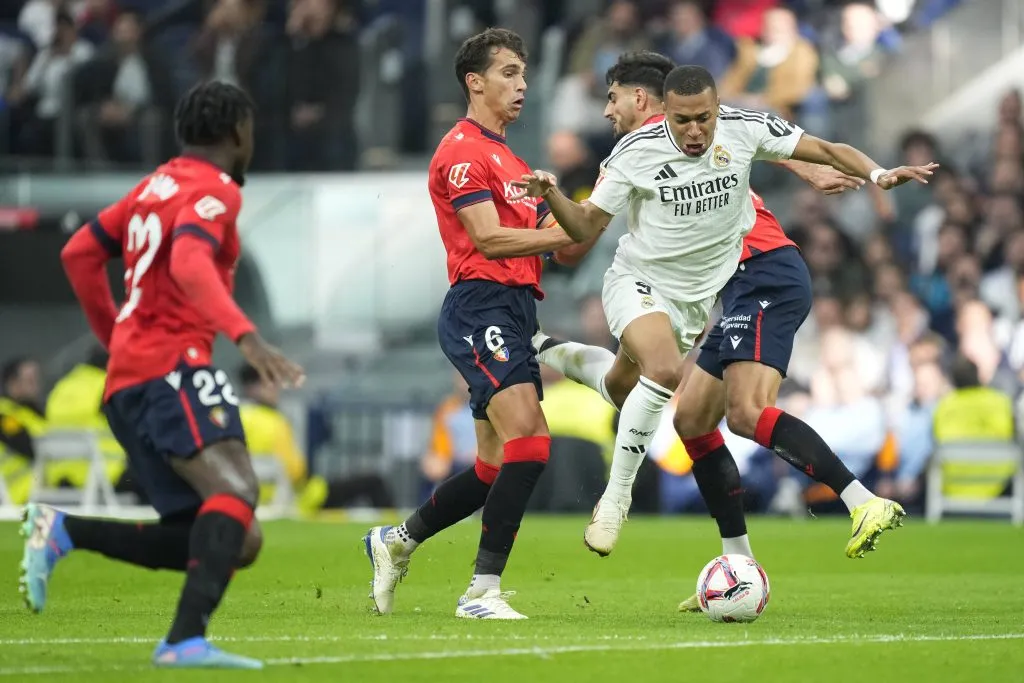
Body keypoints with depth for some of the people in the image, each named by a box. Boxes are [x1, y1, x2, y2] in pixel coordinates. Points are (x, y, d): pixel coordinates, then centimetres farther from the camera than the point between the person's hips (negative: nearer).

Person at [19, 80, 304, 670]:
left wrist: (115, 334, 37)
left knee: (236, 543, 4)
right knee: (236, 489, -28)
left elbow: (80, 254, 28)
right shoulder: (213, 191, -5)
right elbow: (190, 264, -24)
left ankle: (64, 532, 1)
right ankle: (187, 639, -45)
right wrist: (246, 336, -35)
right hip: (171, 368, -9)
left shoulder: (156, 186, 23)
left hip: (128, 383, 9)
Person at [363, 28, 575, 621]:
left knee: (499, 466, 11)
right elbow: (489, 238, -15)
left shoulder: (513, 162, 25)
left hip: (515, 313, 10)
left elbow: (551, 238, 19)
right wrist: (567, 234, -13)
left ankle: (397, 541, 30)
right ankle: (484, 590, -20)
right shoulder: (463, 150, -6)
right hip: (481, 309, -10)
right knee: (529, 441, -22)